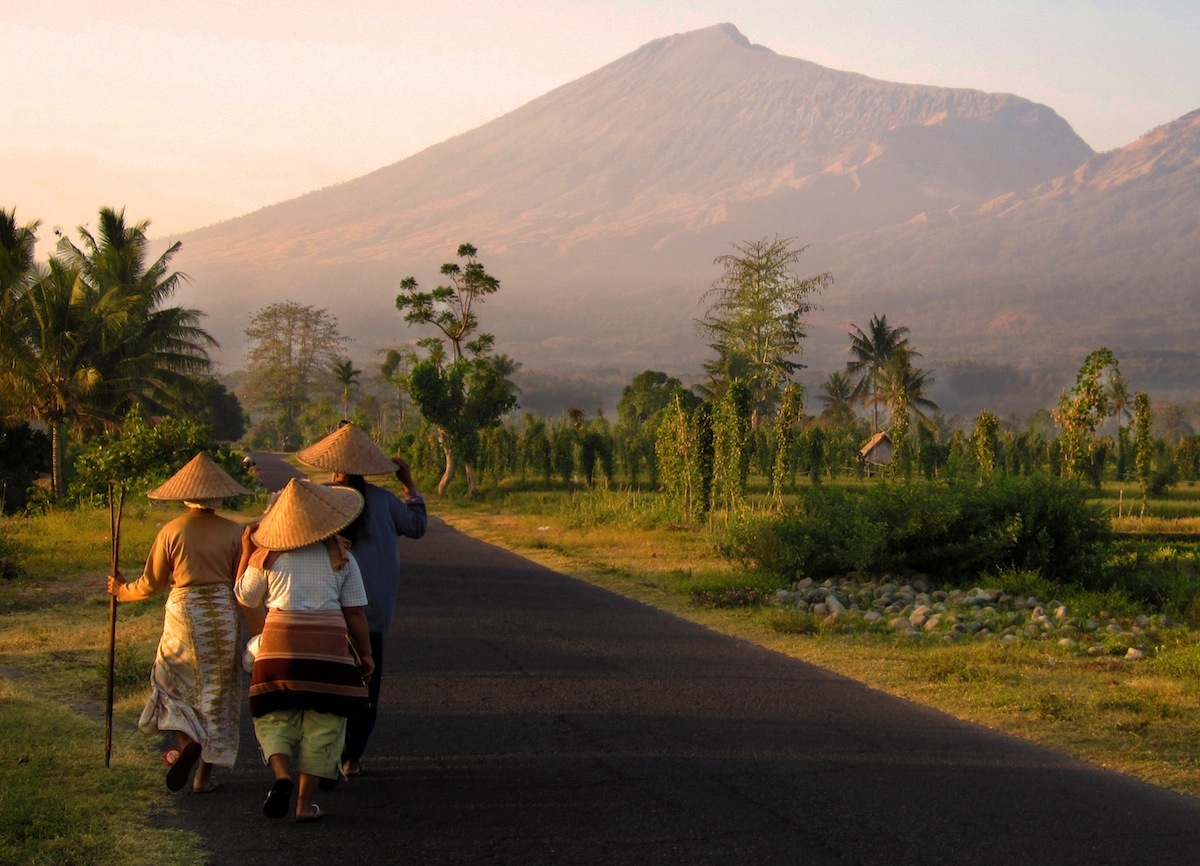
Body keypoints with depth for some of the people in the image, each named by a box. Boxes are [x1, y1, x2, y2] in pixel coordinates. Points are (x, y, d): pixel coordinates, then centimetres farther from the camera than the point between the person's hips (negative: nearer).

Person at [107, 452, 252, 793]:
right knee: (217, 692, 9)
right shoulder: (233, 532, -3)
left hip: (183, 612, -1)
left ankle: (186, 742, -13)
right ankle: (205, 774, 8)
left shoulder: (171, 531, -5)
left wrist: (121, 590, 21)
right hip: (223, 616, 1)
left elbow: (151, 583, 1)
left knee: (174, 685, 15)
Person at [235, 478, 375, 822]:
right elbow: (355, 613, 3)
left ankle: (282, 775, -14)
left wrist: (246, 552, 25)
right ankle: (305, 803, 6)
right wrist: (365, 655, 13)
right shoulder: (341, 556, 3)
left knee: (275, 718, 13)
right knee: (321, 724, 8)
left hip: (280, 640, 0)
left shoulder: (267, 555, 2)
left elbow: (245, 597, 16)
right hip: (329, 644, 0)